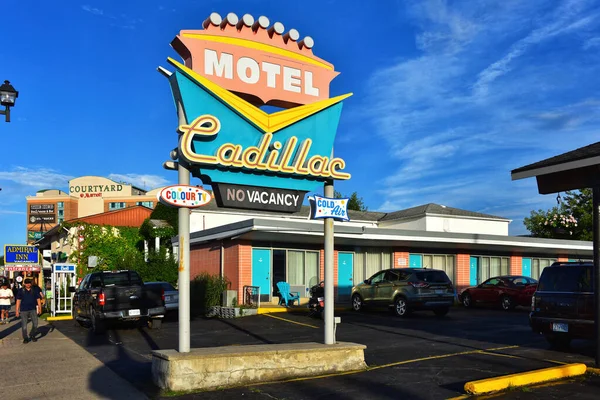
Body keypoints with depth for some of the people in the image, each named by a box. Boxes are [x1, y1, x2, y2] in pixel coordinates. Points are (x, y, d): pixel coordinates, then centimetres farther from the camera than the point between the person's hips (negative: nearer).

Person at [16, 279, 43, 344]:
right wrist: (17, 310, -2)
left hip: (33, 309, 1)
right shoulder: (21, 291, 2)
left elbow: (38, 299, 7)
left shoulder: (34, 290, 5)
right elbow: (18, 300, 2)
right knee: (24, 325, 1)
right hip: (23, 310, -1)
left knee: (35, 323, -3)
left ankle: (32, 336, 17)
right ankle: (25, 338, 12)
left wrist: (40, 308, 1)